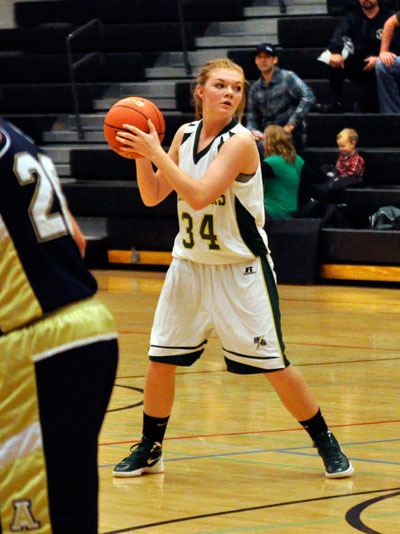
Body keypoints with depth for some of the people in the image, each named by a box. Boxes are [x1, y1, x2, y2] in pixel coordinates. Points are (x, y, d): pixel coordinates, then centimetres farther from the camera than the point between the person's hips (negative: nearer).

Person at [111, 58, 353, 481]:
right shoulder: (186, 134, 2)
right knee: (160, 360, 4)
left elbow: (199, 195, -28)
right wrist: (141, 154, -10)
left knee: (274, 366, -4)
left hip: (241, 270, -5)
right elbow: (152, 197, 6)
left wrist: (155, 151, -26)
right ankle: (149, 449, 22)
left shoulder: (240, 141, -18)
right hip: (189, 263, 5)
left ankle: (326, 444, 12)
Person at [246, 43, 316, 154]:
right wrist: (253, 131, -8)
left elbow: (308, 97, -16)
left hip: (291, 135, -5)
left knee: (263, 145, -33)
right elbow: (252, 117, 16)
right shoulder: (255, 88, 14)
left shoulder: (287, 77, -3)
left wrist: (292, 124, -20)